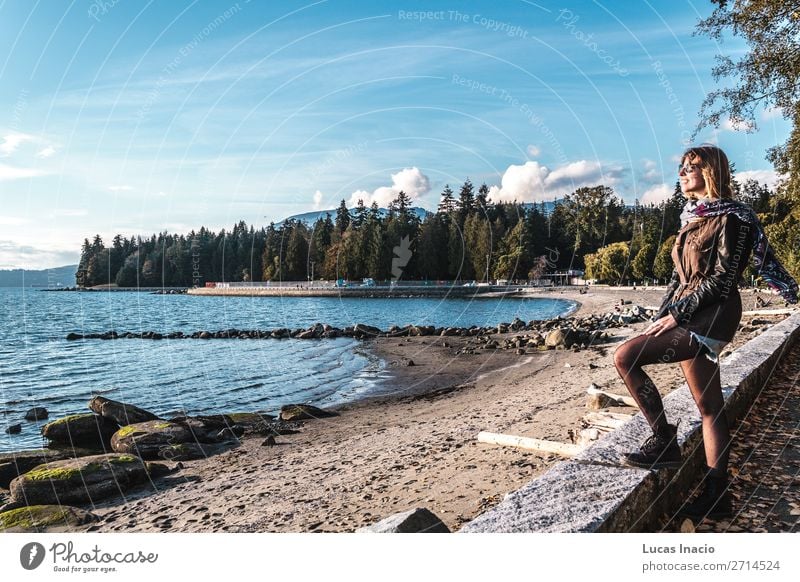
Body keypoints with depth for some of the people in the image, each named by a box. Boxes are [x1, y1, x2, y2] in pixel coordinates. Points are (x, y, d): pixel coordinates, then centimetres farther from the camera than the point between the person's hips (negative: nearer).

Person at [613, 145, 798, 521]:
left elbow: (722, 278, -14)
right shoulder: (693, 218, 18)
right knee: (709, 407, 8)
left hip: (710, 317, -8)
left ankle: (663, 441, -7)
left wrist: (676, 314, -16)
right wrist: (661, 317, 9)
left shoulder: (731, 217, -7)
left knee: (626, 356, -20)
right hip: (688, 318, 8)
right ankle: (717, 496, 14)